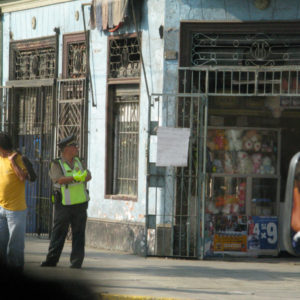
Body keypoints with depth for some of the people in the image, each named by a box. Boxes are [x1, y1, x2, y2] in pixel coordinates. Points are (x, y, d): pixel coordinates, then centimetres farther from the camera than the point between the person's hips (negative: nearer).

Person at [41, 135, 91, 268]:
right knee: (58, 233, 1)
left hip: (80, 204, 4)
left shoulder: (77, 162, 11)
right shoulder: (56, 165, -5)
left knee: (78, 233, 0)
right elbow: (59, 179, -21)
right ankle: (51, 260, 7)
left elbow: (88, 176, 3)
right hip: (63, 206, -4)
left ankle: (76, 261, 3)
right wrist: (75, 178, -35)